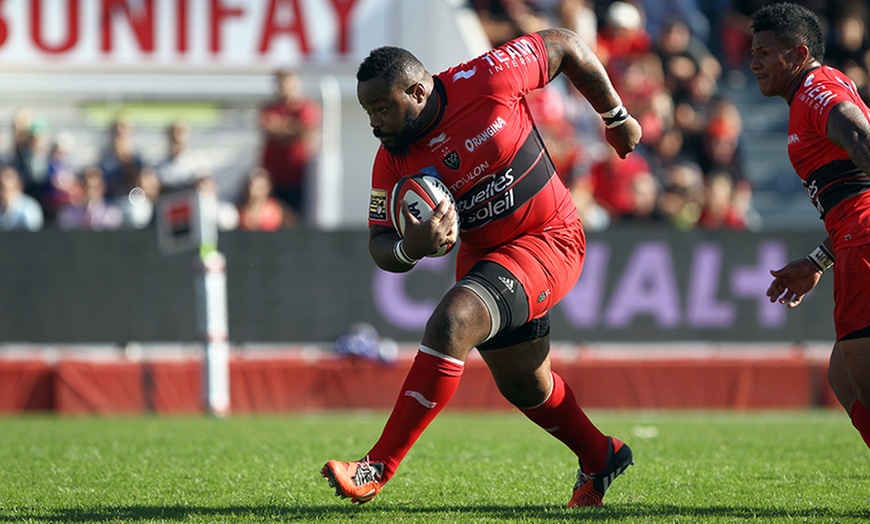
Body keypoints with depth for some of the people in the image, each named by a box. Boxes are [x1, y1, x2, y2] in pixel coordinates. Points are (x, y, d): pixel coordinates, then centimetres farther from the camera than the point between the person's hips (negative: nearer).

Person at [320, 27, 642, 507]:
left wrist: (617, 117, 1)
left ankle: (378, 468, -25)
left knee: (451, 323, -26)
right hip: (481, 253, 7)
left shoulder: (487, 80, -22)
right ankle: (600, 459, 48)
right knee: (522, 384, 19)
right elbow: (380, 246, -5)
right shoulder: (392, 163, -9)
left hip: (548, 240, -7)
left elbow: (565, 45, -8)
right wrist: (410, 248, -30)